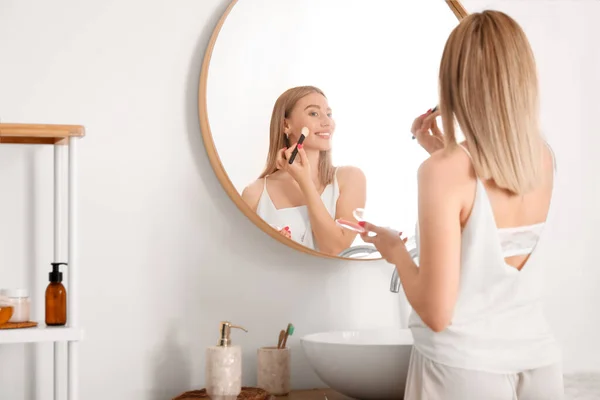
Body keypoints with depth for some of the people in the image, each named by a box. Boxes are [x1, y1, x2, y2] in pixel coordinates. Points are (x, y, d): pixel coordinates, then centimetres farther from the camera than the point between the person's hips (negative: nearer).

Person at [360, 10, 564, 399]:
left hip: (465, 367, -5)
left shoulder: (444, 171, -19)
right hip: (539, 358, 5)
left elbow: (437, 313, -19)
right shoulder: (543, 156, -1)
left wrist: (396, 250, -4)